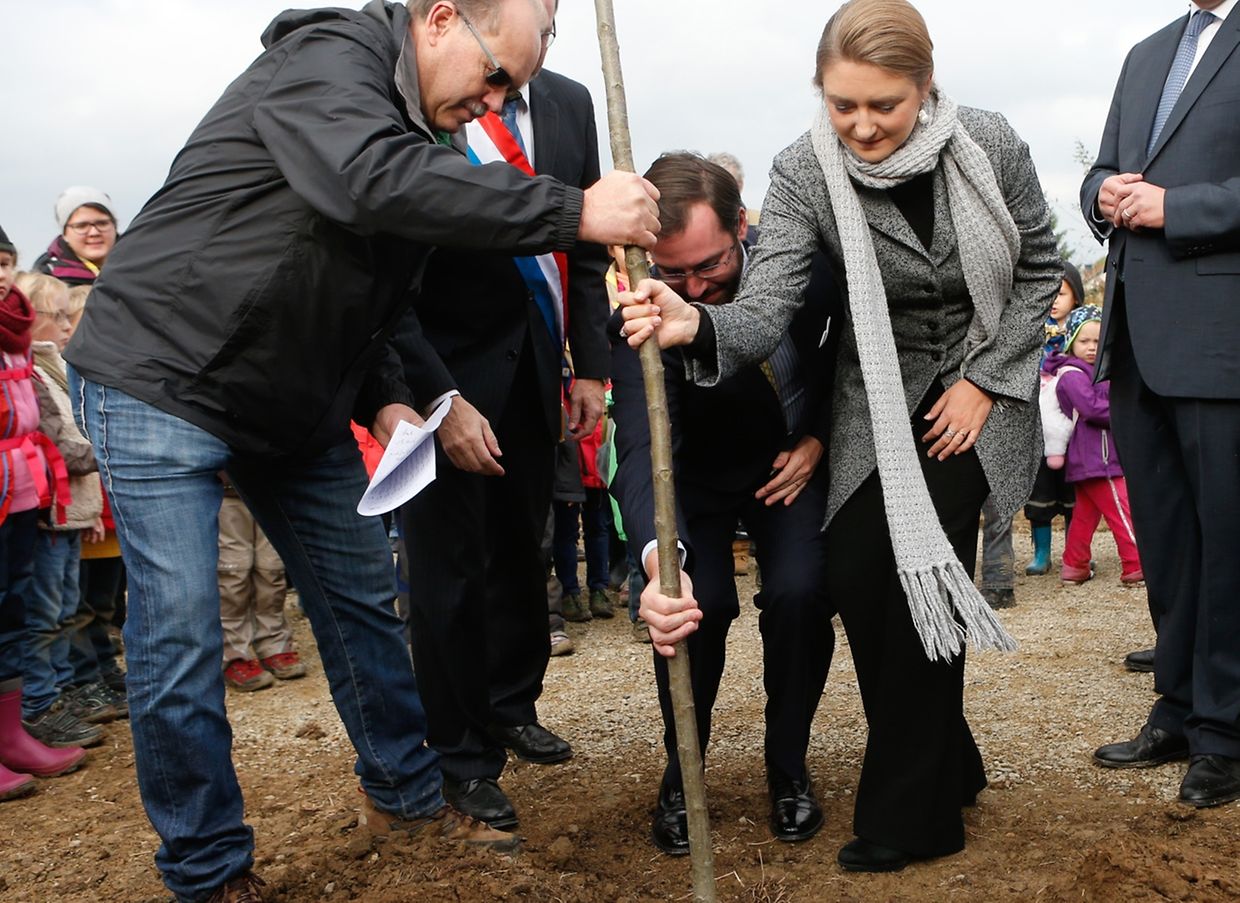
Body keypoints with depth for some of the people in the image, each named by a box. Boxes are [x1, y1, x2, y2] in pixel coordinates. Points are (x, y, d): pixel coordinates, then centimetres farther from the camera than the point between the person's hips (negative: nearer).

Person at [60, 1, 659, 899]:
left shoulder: (423, 133, 8)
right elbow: (374, 178, -41)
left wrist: (385, 400, -2)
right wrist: (572, 211, -40)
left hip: (296, 403, 8)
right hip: (162, 377, -8)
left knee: (363, 595, 11)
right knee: (180, 636, -6)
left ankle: (405, 792, 29)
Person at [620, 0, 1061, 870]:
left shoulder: (989, 144, -16)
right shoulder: (804, 174, -17)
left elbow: (1040, 268, -2)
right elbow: (767, 306, -27)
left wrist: (983, 381, -10)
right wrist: (698, 324, -49)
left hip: (977, 389, -2)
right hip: (876, 396, 2)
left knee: (921, 571, -12)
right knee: (855, 576, -4)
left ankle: (908, 817, 3)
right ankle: (945, 767, 20)